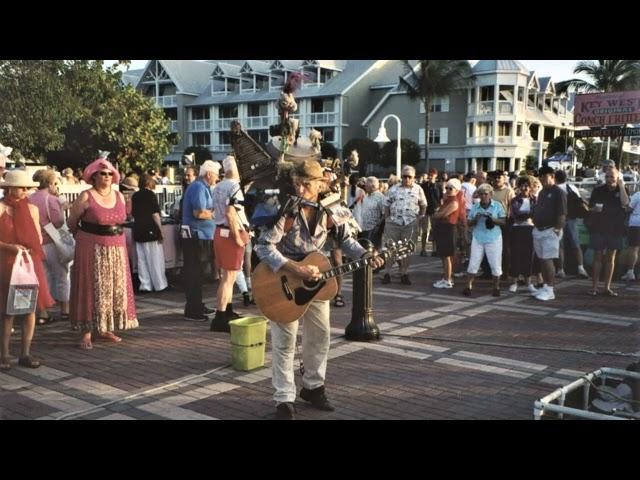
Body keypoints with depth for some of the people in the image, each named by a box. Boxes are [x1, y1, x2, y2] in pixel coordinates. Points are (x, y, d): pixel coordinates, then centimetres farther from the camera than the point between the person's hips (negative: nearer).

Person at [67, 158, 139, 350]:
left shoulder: (119, 196, 7)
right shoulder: (86, 197, -8)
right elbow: (71, 223, 2)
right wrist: (84, 237, 15)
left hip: (116, 249, 5)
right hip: (92, 248, -5)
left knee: (115, 288, 8)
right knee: (92, 288, -3)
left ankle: (104, 328, 19)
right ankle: (87, 332, 3)